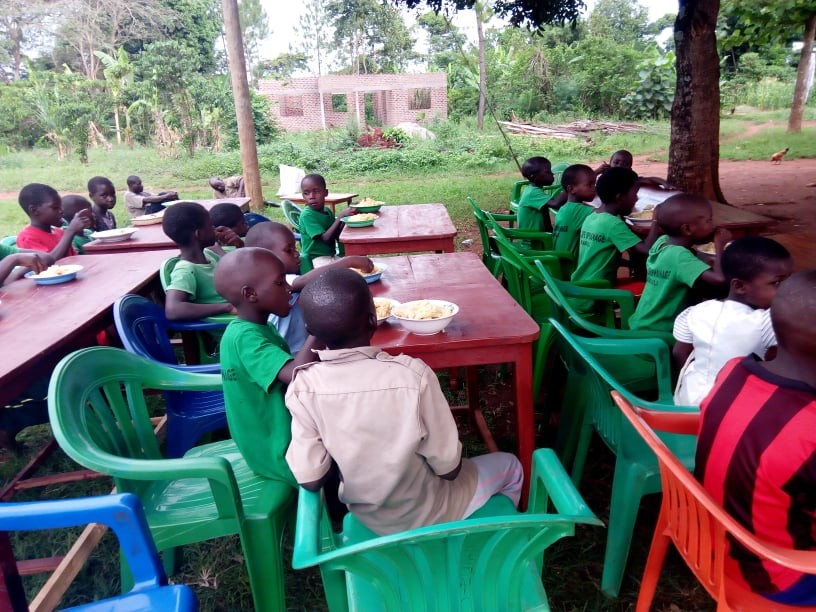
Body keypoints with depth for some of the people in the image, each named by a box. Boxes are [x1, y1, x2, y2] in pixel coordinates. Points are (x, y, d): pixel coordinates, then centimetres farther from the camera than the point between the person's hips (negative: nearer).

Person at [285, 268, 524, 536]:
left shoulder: (303, 387, -22)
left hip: (365, 516, 4)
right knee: (509, 466, 23)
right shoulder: (413, 375, -32)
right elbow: (449, 469, -21)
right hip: (427, 516, -3)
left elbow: (310, 479, -16)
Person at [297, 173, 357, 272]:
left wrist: (347, 217, -8)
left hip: (331, 255, 8)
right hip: (316, 259, -7)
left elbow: (336, 235, 6)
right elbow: (326, 238, -21)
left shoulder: (328, 211, 8)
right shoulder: (307, 214, -14)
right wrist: (340, 217, -24)